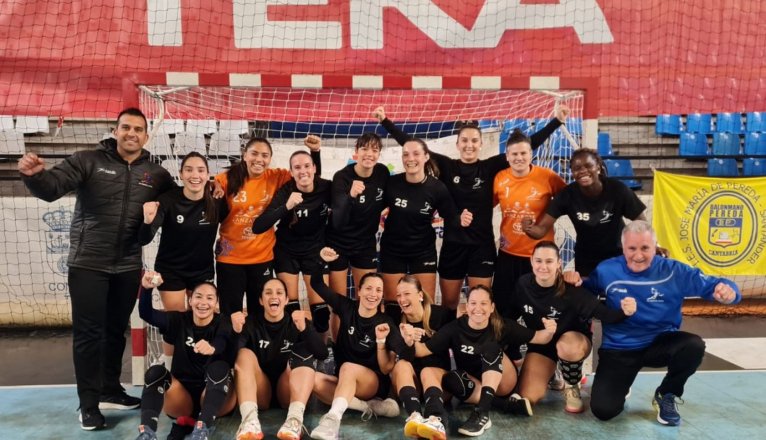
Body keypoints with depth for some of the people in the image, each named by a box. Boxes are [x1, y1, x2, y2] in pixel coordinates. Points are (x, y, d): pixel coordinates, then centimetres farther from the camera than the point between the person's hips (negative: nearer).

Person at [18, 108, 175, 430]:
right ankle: (88, 404, 14)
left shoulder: (157, 175, 3)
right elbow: (52, 188, -14)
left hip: (128, 267, 3)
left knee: (116, 330, 16)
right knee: (88, 333, 2)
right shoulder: (88, 161, -5)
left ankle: (110, 391, 32)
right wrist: (34, 175, -35)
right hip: (87, 263, -3)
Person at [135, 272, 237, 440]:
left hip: (214, 397, -2)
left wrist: (212, 348, -55)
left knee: (219, 368, -30)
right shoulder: (179, 321, 6)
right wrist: (146, 288, -31)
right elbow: (146, 313, -10)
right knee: (156, 372, -21)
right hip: (182, 397, 3)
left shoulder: (223, 325, -4)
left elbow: (223, 343, -30)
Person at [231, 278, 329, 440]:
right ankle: (250, 420, -42)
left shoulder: (297, 322, 3)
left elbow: (322, 354, -15)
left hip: (289, 392, 0)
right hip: (259, 394, 1)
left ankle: (295, 419, -42)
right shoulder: (251, 323, 5)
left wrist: (305, 329, -32)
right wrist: (236, 332, -33)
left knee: (304, 352, -22)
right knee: (244, 354, -21)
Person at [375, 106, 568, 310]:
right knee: (449, 303, 12)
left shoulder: (491, 167, -2)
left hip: (482, 245, 0)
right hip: (452, 245, 1)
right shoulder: (446, 166, -2)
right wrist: (385, 121, -6)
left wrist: (557, 121, -6)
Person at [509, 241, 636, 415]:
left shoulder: (571, 290, -25)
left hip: (574, 340, -2)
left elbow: (604, 314, -29)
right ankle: (551, 373, 22)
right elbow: (511, 315, 0)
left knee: (567, 347, -41)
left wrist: (623, 312, -50)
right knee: (527, 397, -14)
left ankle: (572, 387, -5)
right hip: (539, 345, 3)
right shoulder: (523, 284, -16)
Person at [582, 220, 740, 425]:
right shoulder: (606, 270, -8)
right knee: (603, 410, -18)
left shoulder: (673, 271, -9)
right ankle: (619, 387, 24)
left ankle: (666, 396, -1)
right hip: (618, 349, -1)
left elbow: (712, 285, -11)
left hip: (660, 343, 1)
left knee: (694, 346, -34)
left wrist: (727, 290, -35)